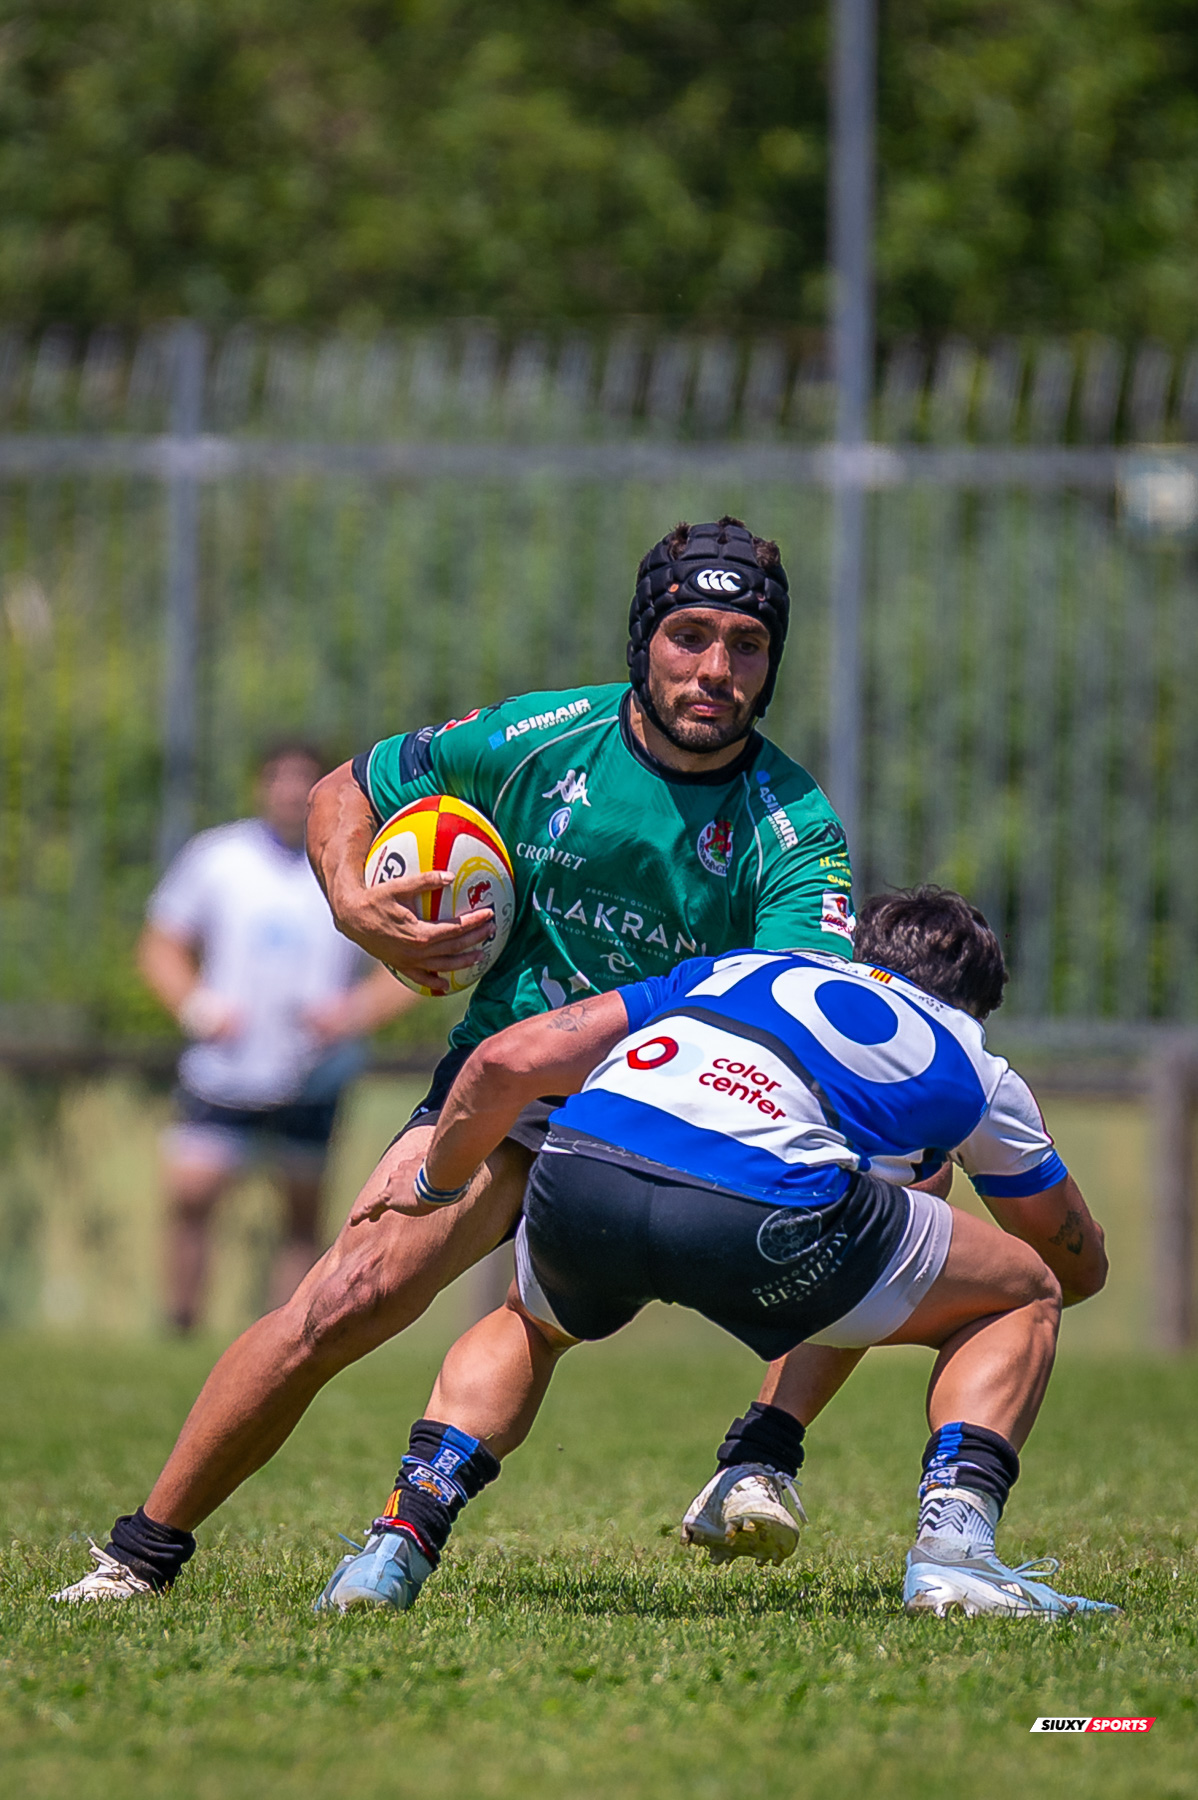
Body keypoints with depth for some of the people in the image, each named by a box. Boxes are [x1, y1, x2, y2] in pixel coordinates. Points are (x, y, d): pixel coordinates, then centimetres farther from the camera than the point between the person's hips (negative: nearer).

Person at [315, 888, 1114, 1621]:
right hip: (761, 1201, -3)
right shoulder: (973, 1068, 31)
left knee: (530, 1320, 40)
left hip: (577, 1172, 3)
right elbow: (1086, 1265, 45)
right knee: (1024, 1297, 23)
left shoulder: (734, 968, 37)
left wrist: (434, 1187, 44)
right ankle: (952, 1549, 2)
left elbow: (508, 1062, 27)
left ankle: (401, 1542, 18)